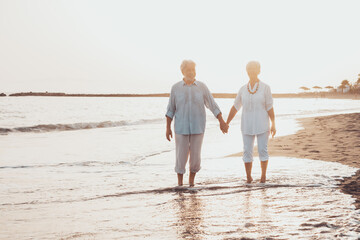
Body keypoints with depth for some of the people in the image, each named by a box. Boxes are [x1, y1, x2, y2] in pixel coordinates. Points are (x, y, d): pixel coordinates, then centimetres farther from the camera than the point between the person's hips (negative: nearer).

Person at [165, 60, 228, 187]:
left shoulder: (202, 87, -3)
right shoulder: (176, 88, -3)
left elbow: (213, 105, 1)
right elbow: (170, 109, 2)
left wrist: (222, 122, -2)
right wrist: (168, 128, -1)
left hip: (197, 127, 0)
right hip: (181, 127, 0)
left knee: (195, 156, 0)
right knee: (181, 156, 0)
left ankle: (192, 178, 27)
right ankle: (180, 184, 18)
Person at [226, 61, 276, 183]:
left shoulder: (265, 88, -4)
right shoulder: (243, 89, 4)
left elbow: (270, 107, -6)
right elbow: (235, 107, 9)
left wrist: (273, 125, -11)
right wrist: (226, 123, 9)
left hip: (262, 125, -2)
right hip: (247, 125, 3)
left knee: (263, 150, -2)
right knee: (247, 151, 0)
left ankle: (263, 175, 13)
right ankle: (248, 177, 9)